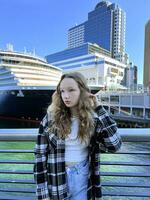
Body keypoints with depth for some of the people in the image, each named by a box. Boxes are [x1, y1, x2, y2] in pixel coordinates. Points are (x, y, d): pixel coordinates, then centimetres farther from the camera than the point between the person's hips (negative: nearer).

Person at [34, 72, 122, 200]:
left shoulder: (93, 119, -8)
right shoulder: (51, 119, -10)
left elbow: (114, 145, -20)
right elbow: (40, 155, -7)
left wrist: (98, 109, -17)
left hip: (83, 181, 1)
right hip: (56, 183, 0)